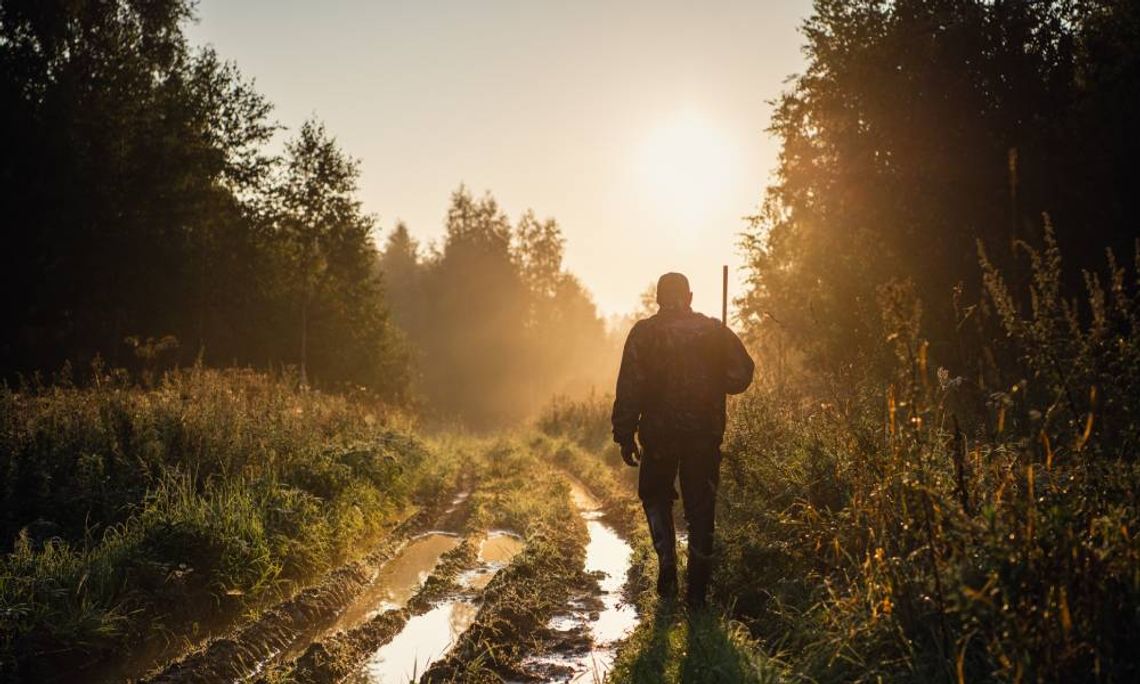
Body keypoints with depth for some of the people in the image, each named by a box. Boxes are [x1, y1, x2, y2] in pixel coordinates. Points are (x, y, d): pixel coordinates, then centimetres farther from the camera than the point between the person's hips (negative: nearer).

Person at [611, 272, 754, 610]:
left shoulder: (644, 332, -2)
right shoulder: (714, 330, 3)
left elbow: (629, 388, -7)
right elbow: (741, 375, 1)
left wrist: (625, 435, -3)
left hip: (659, 433, -1)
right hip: (705, 434, 1)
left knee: (655, 495, 20)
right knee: (701, 509, 8)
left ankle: (667, 561, 1)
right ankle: (697, 591, 10)